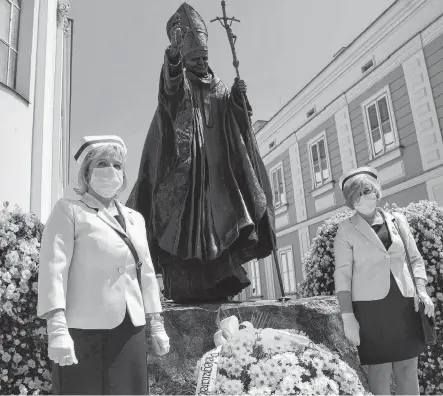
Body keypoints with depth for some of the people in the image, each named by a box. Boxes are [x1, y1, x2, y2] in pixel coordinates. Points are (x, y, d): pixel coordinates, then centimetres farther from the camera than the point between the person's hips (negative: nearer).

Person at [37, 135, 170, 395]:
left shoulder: (135, 218, 15)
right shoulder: (69, 211, -2)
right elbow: (53, 267, -11)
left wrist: (157, 324, 14)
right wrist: (57, 329, -20)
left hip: (131, 331, 6)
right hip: (84, 331, -5)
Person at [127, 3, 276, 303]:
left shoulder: (219, 87, 25)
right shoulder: (177, 80, 9)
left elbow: (235, 120, 15)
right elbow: (169, 87, -18)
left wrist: (239, 97, -5)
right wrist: (173, 58, -39)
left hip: (215, 165, 5)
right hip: (184, 160, -5)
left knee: (216, 220, 0)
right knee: (185, 220, -15)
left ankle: (217, 285, 4)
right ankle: (185, 287, -14)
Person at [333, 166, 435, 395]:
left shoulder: (397, 220, 10)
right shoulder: (347, 229, 0)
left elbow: (415, 258, 16)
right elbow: (342, 274, -4)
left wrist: (421, 289, -1)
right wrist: (348, 316, -10)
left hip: (404, 303, 3)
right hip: (370, 305, -3)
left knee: (408, 369, 6)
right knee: (379, 370, 2)